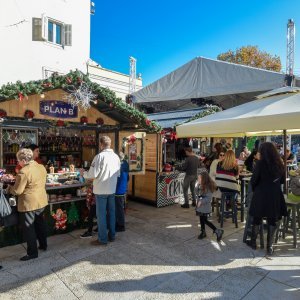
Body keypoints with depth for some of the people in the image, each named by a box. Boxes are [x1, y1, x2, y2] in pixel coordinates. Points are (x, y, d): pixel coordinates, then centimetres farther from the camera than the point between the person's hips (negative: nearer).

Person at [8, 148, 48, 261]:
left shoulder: (24, 172, -22)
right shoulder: (42, 167, 1)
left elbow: (17, 191, -17)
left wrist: (9, 188, 3)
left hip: (29, 204, -8)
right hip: (41, 201, 8)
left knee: (28, 229, 6)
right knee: (40, 224, 22)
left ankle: (32, 253, 16)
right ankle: (43, 245, 36)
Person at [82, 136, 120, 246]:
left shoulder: (100, 156, -17)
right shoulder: (116, 157, 2)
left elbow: (93, 174, -16)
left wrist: (84, 174, 3)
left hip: (101, 190, -6)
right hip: (112, 189, 6)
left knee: (101, 215, 6)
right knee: (111, 213, 16)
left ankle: (102, 239, 16)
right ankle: (112, 235, 28)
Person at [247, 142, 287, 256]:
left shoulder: (261, 163, -13)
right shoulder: (279, 163, 1)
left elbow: (254, 180, -11)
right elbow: (282, 180, 12)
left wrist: (254, 189, 7)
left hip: (261, 195, -3)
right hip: (275, 196, 3)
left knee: (257, 219, 13)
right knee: (272, 221, 11)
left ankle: (253, 242, 28)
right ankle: (269, 247, 18)